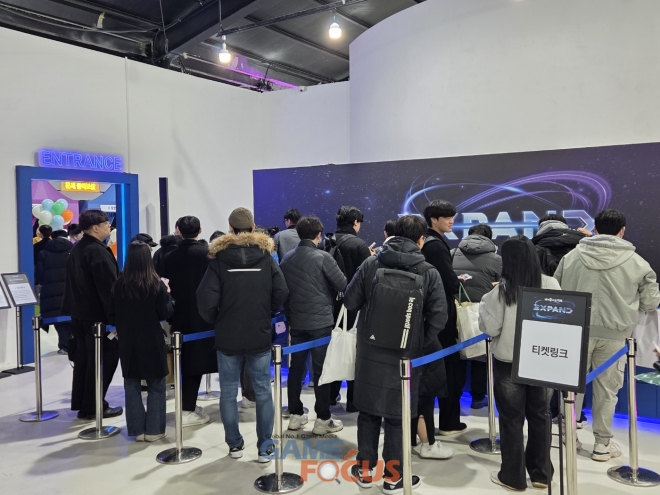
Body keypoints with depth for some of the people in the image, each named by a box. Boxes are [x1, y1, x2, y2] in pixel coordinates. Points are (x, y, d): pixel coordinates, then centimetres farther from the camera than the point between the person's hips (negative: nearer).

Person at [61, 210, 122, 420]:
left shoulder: (77, 248, 12)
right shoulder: (98, 251, -19)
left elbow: (76, 283, 16)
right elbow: (109, 287, -23)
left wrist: (75, 307, 19)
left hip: (80, 312, 10)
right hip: (97, 314, -10)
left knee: (84, 357, 16)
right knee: (104, 360, -1)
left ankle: (81, 403, 24)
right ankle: (93, 407, 4)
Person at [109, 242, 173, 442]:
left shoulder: (119, 284, -3)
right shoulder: (156, 284, -11)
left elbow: (111, 316, 3)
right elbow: (165, 314, -8)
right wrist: (167, 295, 7)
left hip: (127, 342, 3)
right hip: (152, 342, -3)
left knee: (132, 386, 11)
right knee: (156, 386, 8)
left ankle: (137, 430, 15)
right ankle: (153, 429, 10)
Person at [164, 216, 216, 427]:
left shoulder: (170, 256, 3)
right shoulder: (207, 253, -9)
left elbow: (167, 287, 5)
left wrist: (170, 317, 12)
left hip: (180, 315, 5)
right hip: (202, 315, -4)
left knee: (186, 361, 15)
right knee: (195, 362, -1)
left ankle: (188, 404, 25)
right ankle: (187, 411, 0)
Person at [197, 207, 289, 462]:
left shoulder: (220, 258, -7)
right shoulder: (266, 256, -3)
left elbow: (206, 299, -13)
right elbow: (282, 293, -7)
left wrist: (216, 321, 6)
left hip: (227, 337, -1)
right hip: (260, 336, 1)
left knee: (228, 392, 12)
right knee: (263, 392, 9)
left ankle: (234, 444, 21)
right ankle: (265, 447, 13)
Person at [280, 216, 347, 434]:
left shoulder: (287, 258, 7)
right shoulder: (322, 257, -11)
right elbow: (343, 285, -9)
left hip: (296, 322, 6)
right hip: (321, 322, -5)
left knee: (296, 368, 12)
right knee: (321, 370, 0)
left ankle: (295, 415, 20)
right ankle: (322, 419, 5)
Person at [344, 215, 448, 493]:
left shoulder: (371, 264, -4)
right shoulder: (428, 273, -6)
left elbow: (350, 302, 0)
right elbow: (438, 317, -10)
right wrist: (420, 344, 4)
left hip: (369, 353, 2)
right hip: (404, 355, -1)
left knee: (368, 411, 14)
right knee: (396, 416, 10)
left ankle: (365, 470, 25)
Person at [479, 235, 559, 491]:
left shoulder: (501, 289, -16)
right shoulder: (551, 285, -8)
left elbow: (490, 329, -11)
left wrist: (485, 303, 2)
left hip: (508, 363, -3)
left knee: (511, 420, 10)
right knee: (539, 416, 17)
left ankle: (513, 476, 20)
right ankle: (541, 473, 28)